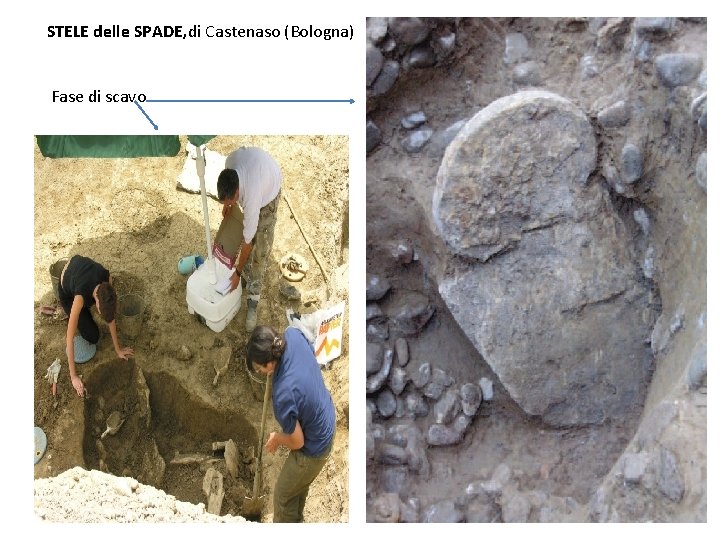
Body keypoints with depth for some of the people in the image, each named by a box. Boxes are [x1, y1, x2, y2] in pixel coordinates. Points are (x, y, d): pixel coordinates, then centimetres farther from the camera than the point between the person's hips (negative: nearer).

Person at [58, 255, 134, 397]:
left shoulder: (107, 278, -35)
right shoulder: (81, 297, -46)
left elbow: (111, 316, -22)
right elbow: (70, 338, -41)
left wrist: (118, 348, -15)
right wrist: (73, 376, -39)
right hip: (67, 293, -4)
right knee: (93, 337, -10)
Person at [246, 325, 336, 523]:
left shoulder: (283, 395, -41)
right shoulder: (293, 335, -23)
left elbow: (297, 442, -22)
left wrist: (276, 439, -3)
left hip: (313, 450, -8)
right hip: (327, 421, 8)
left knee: (283, 496, 21)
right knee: (300, 485, 35)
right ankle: (296, 520, 60)